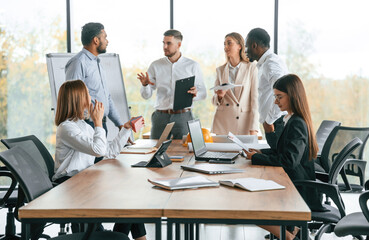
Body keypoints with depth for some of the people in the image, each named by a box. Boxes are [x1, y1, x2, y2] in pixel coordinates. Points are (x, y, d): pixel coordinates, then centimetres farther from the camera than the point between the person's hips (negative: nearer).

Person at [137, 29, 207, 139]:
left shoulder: (192, 66, 4)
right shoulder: (156, 65, 7)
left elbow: (203, 93, 6)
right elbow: (146, 95, 6)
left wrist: (195, 94, -16)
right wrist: (145, 85, -15)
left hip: (183, 117, -1)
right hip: (161, 117, 1)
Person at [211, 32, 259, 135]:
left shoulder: (251, 68, 0)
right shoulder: (220, 70, 10)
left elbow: (254, 98, -5)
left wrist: (253, 130, -11)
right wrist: (220, 96, -9)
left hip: (244, 122, -3)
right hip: (223, 123, 3)